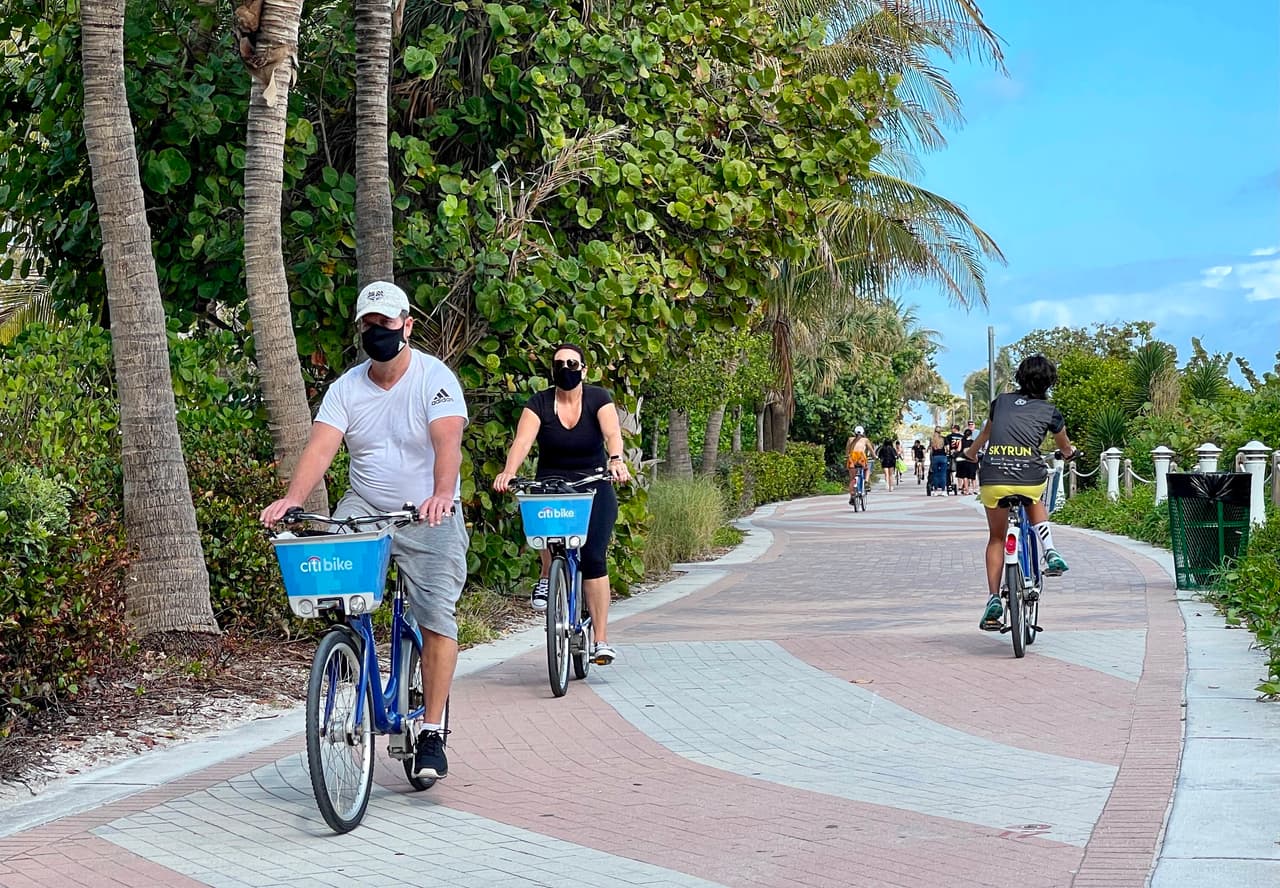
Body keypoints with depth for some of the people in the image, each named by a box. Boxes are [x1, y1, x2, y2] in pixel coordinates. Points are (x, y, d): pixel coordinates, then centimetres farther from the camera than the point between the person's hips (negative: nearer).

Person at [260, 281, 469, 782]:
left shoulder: (435, 378, -10)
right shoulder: (346, 388, 1)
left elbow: (447, 441, -27)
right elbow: (321, 445, -13)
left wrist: (442, 494, -46)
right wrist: (293, 499, -32)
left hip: (430, 516, -3)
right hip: (365, 507, 3)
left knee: (437, 619, -12)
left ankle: (431, 732, -4)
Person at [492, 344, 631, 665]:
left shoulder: (598, 398, -4)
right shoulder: (539, 403, -2)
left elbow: (612, 432, -21)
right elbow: (523, 440, -17)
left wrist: (616, 460, -43)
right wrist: (508, 472, -37)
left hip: (593, 488, 0)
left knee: (593, 558, -14)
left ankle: (601, 640, -10)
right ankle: (547, 577, -6)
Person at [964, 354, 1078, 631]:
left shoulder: (1001, 402, 15)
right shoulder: (1049, 411, 12)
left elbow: (985, 434, 34)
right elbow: (1066, 448, 31)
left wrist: (970, 454, 54)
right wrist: (1070, 452, 55)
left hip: (993, 477, 1)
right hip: (1030, 477, -1)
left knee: (996, 538, 19)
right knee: (1034, 502, 36)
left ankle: (994, 599, 8)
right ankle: (1051, 554, 17)